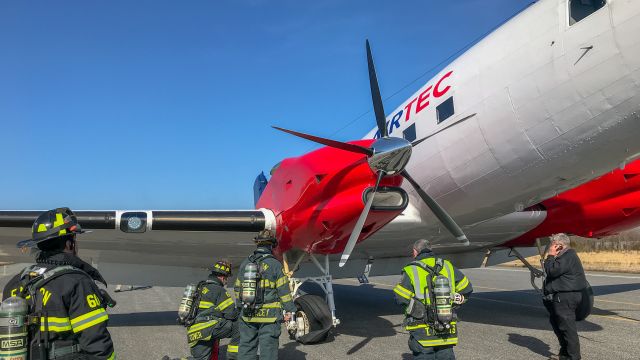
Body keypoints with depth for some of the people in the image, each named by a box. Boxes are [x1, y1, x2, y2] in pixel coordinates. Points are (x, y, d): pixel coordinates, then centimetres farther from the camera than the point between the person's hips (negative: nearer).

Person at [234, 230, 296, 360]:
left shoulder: (245, 263, 7)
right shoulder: (275, 264, -9)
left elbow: (238, 288, 14)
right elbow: (283, 289, -8)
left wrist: (241, 305, 26)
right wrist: (289, 310, -1)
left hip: (247, 315, 5)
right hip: (269, 315, -4)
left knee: (246, 346, 16)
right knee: (268, 348, 3)